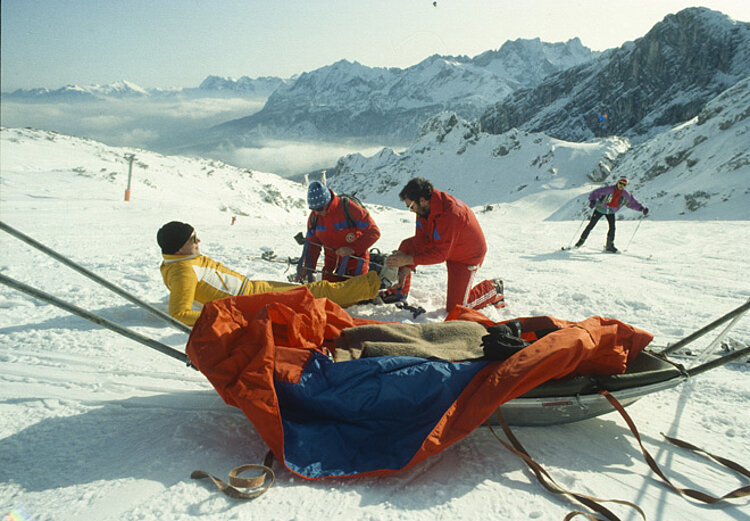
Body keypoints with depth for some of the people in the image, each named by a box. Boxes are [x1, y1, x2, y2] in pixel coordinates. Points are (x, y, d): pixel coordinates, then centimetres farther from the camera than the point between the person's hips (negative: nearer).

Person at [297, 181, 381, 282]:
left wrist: (353, 249, -26)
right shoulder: (314, 216, -5)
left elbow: (374, 232, -18)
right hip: (332, 263, 4)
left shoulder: (348, 208, -20)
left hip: (355, 263, -4)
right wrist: (307, 267, -6)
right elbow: (312, 243, 6)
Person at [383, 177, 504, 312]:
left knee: (455, 307, -6)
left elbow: (440, 254, -34)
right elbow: (420, 241, -9)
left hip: (467, 256, -8)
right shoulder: (424, 208, -12)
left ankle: (494, 289, 15)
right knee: (406, 245, -2)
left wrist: (409, 259, -34)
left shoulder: (449, 215, -37)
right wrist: (406, 268, -16)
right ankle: (400, 290, 13)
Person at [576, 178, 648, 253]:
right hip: (600, 209, -3)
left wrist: (642, 208, -11)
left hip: (611, 212, 3)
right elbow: (595, 193, -27)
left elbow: (633, 203, 0)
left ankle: (609, 245, 2)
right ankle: (581, 241, 12)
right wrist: (592, 201, -44)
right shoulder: (608, 190, -25)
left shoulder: (626, 195, -10)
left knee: (612, 227, -12)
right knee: (591, 225, -3)